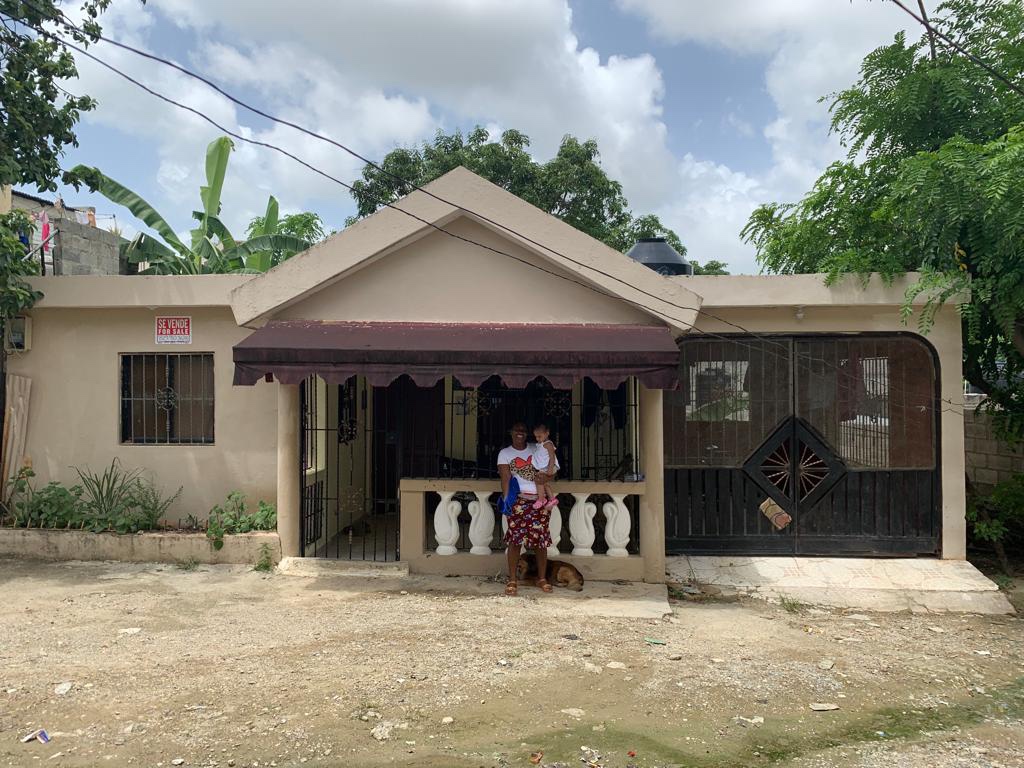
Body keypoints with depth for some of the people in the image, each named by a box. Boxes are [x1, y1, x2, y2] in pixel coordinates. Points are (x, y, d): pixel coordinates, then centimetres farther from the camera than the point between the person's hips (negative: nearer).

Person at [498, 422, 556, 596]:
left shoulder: (537, 450, 14)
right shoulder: (504, 453, 6)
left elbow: (552, 470, 13)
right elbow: (505, 478, -5)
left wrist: (546, 477, -9)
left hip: (539, 500, 3)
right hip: (519, 499, -3)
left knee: (541, 539, 3)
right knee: (515, 538, -9)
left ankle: (542, 579, 15)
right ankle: (512, 581, -2)